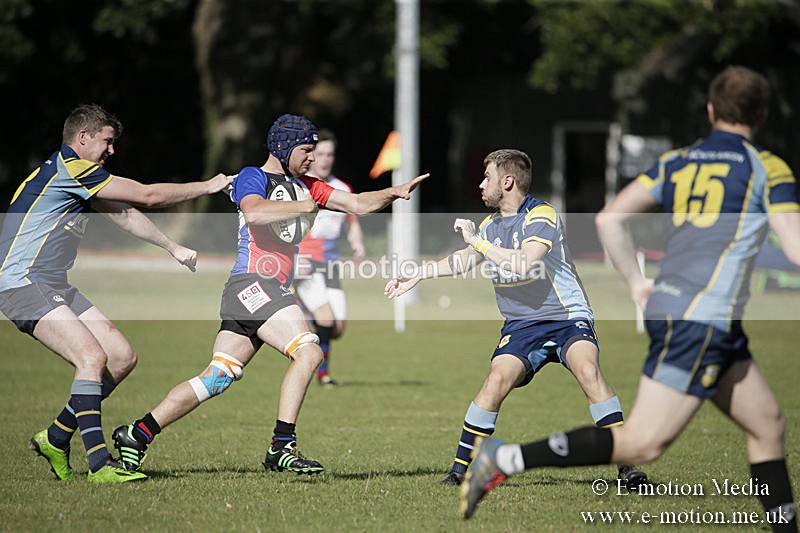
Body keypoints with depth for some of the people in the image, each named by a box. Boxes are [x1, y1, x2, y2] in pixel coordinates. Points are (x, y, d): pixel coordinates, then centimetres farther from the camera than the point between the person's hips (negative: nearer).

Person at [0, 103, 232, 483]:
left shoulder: (78, 175, 18)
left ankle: (56, 438, 14)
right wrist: (208, 186, -1)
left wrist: (173, 248, 32)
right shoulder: (67, 168, -14)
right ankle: (99, 464, -27)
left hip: (55, 286, 10)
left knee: (122, 357, 5)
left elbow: (125, 214, 31)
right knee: (92, 357, -25)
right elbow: (148, 196, -12)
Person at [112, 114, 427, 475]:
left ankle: (136, 434, 11)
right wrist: (304, 207, -16)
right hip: (251, 283, -9)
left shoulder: (304, 186, 22)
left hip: (274, 291, 9)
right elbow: (254, 212, -24)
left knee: (216, 378, 6)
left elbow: (357, 204, 21)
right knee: (308, 351, -20)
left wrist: (394, 192, 6)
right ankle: (281, 446, -21)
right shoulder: (252, 177, -2)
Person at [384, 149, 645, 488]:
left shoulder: (542, 215, -13)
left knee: (588, 371, -30)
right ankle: (460, 469, -11)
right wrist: (416, 277, 37)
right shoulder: (491, 224, 11)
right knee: (498, 379, -20)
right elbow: (465, 259, 32)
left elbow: (524, 264, -29)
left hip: (567, 317, -5)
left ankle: (626, 465, -25)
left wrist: (477, 240, -21)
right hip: (521, 325, 5)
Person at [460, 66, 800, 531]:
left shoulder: (676, 162, 14)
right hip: (704, 322, -8)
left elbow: (610, 218, 9)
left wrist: (637, 281, 18)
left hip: (668, 307, 8)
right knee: (643, 442, -11)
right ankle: (507, 459, -16)